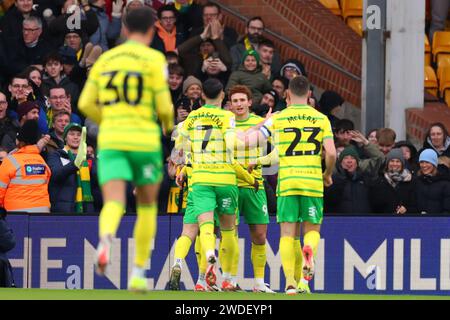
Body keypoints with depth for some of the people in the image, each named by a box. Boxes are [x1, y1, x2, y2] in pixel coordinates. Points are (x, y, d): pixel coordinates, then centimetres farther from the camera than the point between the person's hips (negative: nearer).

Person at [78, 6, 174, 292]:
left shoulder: (105, 59, 12)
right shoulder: (154, 59, -1)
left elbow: (86, 104, 10)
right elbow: (163, 105, -6)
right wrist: (168, 124, 17)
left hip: (111, 140, 2)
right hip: (144, 140, -2)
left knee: (113, 204, -11)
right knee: (147, 205, 18)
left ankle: (106, 239, -47)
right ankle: (138, 273, 16)